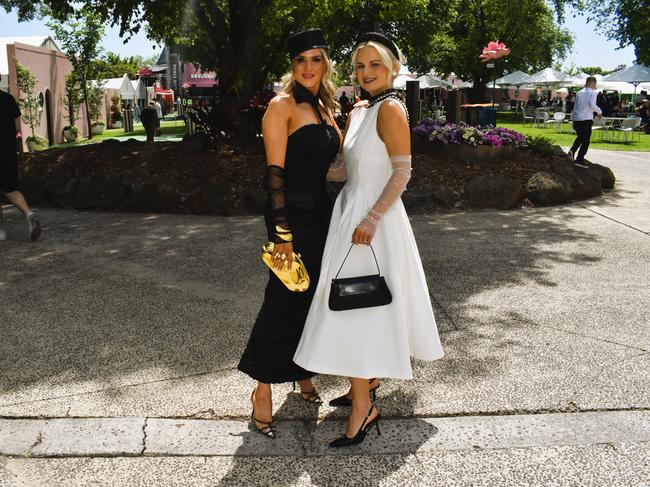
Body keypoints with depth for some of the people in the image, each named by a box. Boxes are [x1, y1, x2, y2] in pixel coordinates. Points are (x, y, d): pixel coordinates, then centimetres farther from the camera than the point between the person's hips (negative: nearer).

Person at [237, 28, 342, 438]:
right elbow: (275, 171, -16)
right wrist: (282, 232, -20)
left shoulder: (323, 107, 15)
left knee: (313, 296, 15)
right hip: (293, 215, -8)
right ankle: (263, 390, 10)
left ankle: (303, 373, 33)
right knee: (285, 298, -4)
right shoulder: (282, 105, -9)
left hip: (321, 213, 8)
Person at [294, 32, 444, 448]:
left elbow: (403, 172, -17)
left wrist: (372, 219, -24)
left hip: (372, 219, -9)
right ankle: (368, 379, 31)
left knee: (359, 307, -8)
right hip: (351, 210, 9)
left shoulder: (391, 109, -12)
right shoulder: (358, 111, 14)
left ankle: (363, 407, 0)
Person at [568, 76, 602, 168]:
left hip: (576, 119, 6)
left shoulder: (579, 93, 11)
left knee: (580, 137, 26)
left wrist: (573, 120, 22)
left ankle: (572, 150, 7)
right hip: (586, 119, -6)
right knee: (585, 141, 4)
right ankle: (579, 160, 2)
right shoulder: (592, 93, -6)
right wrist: (599, 111, -6)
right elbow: (592, 104, -23)